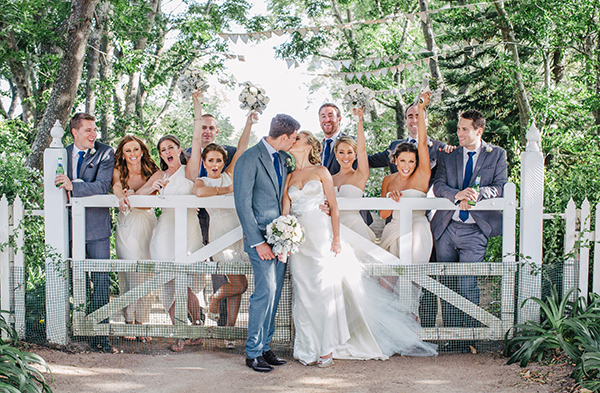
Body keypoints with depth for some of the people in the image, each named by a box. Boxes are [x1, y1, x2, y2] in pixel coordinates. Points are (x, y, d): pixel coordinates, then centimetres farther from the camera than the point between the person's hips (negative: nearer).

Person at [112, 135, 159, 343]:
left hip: (147, 225, 1)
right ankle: (129, 321, -4)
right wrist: (122, 197, -39)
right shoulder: (119, 172, 5)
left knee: (146, 274, -2)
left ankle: (141, 322, 5)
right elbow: (116, 187, -17)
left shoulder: (151, 173, 7)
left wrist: (132, 197, -22)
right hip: (126, 226, -1)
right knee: (129, 273, -10)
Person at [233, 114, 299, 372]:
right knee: (266, 290, -11)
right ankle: (253, 353, 1)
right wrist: (258, 242, -17)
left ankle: (265, 347, 19)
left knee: (274, 293, 9)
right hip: (261, 236, -7)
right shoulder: (249, 159, -13)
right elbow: (243, 204, -15)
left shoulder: (282, 157, 11)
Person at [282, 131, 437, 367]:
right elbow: (285, 211, 9)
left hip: (321, 235, -3)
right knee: (303, 293, 3)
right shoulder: (289, 177, 13)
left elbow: (333, 206, 0)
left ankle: (327, 348, 4)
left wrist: (336, 238, -8)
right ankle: (308, 348, 11)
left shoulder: (321, 172, 4)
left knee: (323, 290, -5)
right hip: (297, 239, 3)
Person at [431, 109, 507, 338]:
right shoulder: (448, 156, 11)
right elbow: (438, 185, 0)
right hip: (446, 227, 3)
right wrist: (457, 195, -21)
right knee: (447, 284, 7)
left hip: (474, 229, -3)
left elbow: (500, 187, -2)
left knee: (467, 285, -10)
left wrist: (477, 193, -22)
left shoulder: (497, 155, 5)